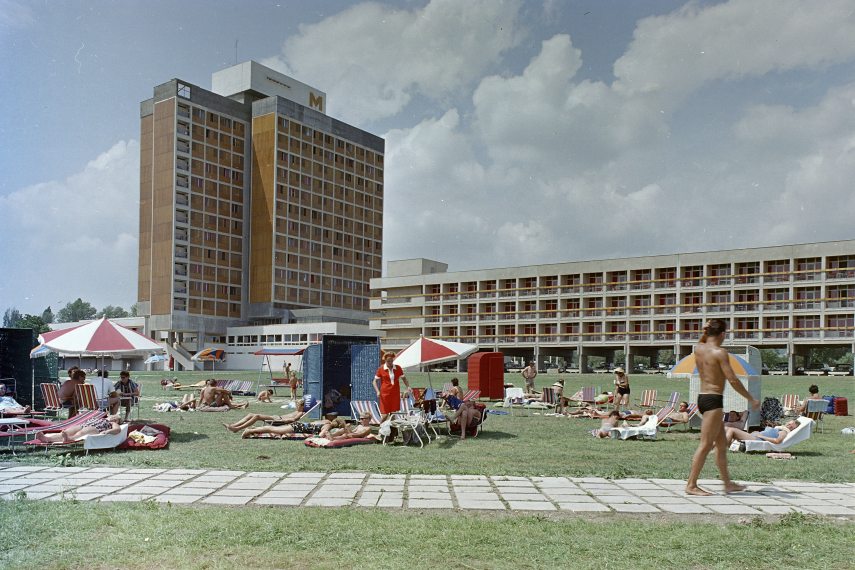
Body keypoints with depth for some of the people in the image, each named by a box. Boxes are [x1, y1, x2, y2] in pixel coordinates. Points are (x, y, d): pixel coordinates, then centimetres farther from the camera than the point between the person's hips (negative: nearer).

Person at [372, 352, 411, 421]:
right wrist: (377, 391, -12)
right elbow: (375, 381, 3)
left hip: (395, 394, 3)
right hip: (385, 394, -3)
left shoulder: (398, 368, 6)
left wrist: (408, 387, -1)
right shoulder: (381, 369, -1)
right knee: (385, 414, -6)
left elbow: (404, 378, 16)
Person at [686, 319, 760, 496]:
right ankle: (691, 485, -5)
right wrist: (751, 399, -8)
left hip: (702, 397, 9)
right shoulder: (720, 353, -13)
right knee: (705, 445, -6)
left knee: (722, 443, 18)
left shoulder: (698, 349, 7)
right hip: (713, 400, -9)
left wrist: (705, 332, 16)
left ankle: (728, 484, 26)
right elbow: (733, 380, -17)